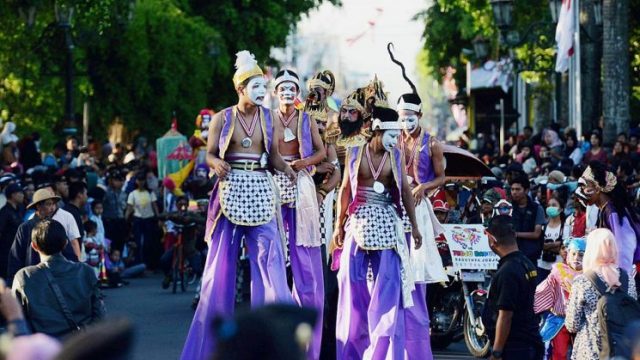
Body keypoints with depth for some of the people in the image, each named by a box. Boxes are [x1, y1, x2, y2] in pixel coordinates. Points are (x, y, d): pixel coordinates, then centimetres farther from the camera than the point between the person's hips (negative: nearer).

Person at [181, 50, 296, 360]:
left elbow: (274, 157, 7)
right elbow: (209, 154, 4)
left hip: (260, 193, 1)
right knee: (221, 265, 3)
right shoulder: (222, 119, 2)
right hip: (230, 191, -1)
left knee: (269, 261, -8)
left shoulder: (269, 118, 6)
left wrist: (290, 171, -11)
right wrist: (218, 164, -17)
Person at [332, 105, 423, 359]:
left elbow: (405, 191, 6)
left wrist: (414, 226, 5)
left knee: (387, 287, -4)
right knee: (354, 286, 4)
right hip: (359, 224, 0)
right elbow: (346, 189, 7)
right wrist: (339, 225, 6)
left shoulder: (396, 157, 2)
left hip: (387, 226, 0)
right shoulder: (355, 153, 2)